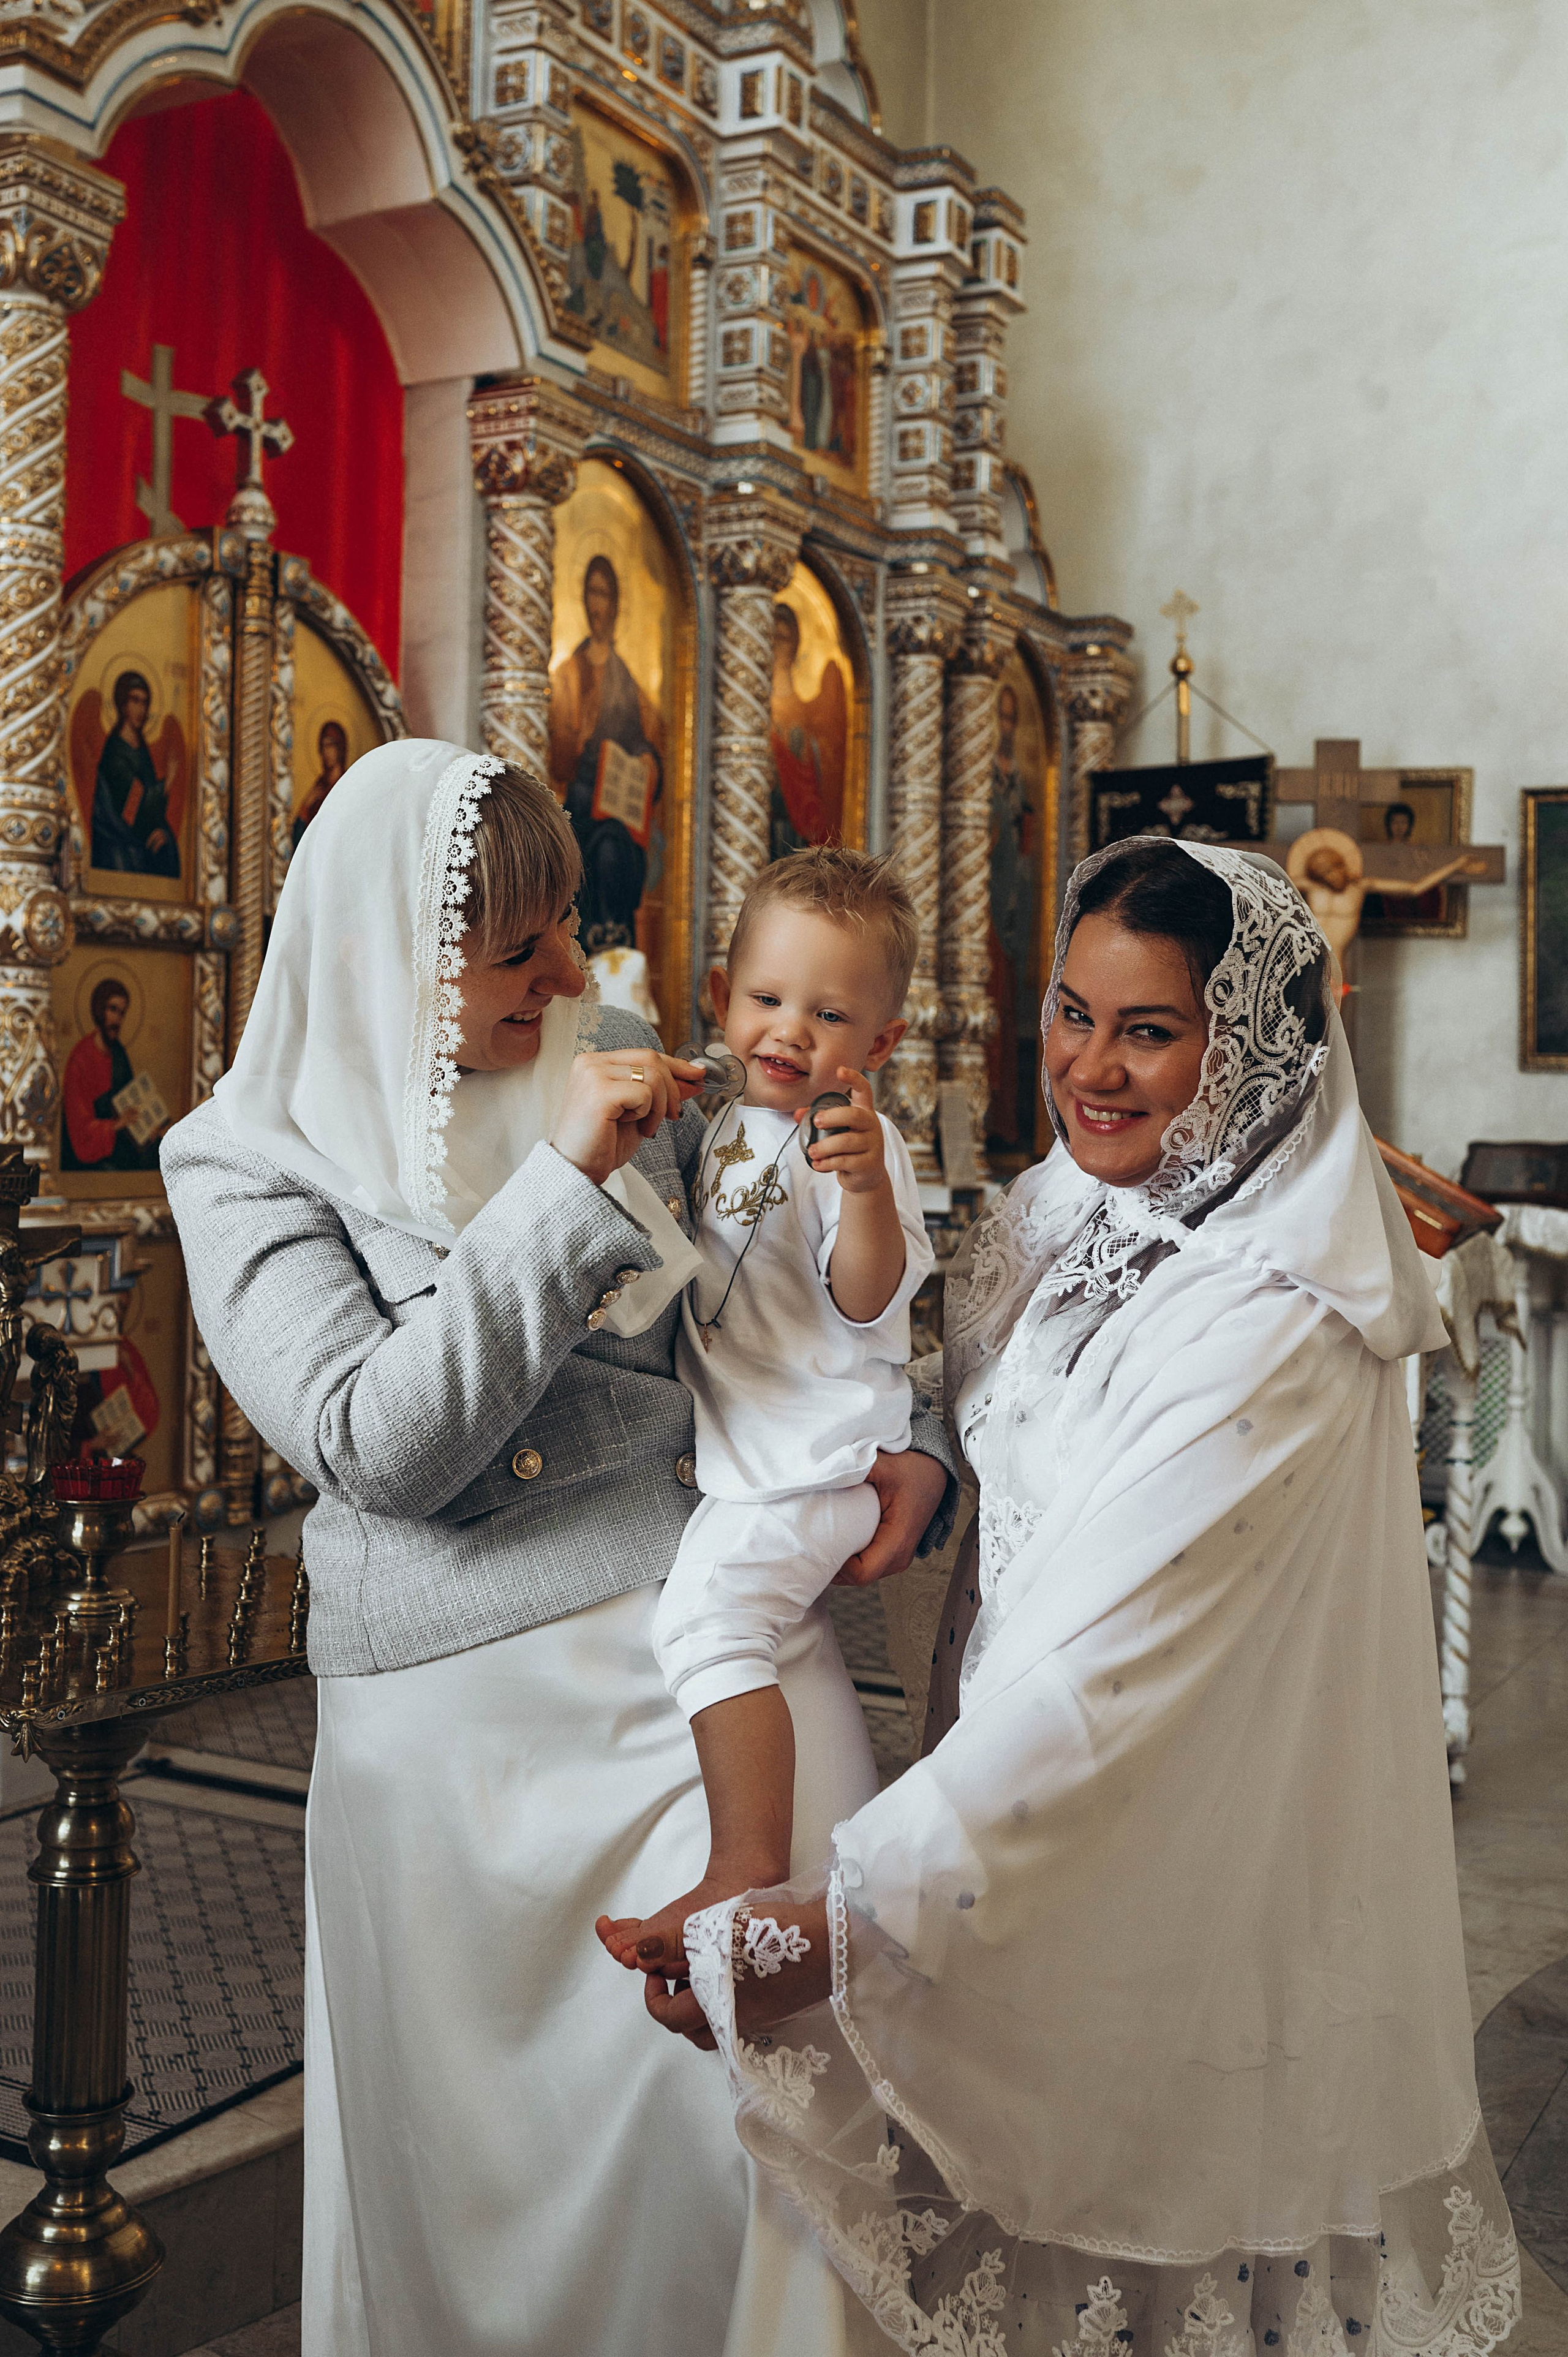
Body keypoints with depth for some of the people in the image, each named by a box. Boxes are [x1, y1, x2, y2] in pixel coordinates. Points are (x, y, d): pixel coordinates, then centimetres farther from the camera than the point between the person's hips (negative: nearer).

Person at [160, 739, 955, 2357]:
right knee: (490, 2173, 8)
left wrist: (909, 1450, -1)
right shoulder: (251, 1163, -2)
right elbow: (383, 1448, -16)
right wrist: (568, 1181, -20)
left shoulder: (621, 1092, 9)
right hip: (463, 1711, -2)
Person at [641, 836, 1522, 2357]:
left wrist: (842, 1916, -33)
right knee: (1030, 2209, 24)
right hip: (1030, 1801, 7)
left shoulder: (1274, 1326, -27)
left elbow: (1103, 1671, -31)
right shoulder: (1061, 1213, -2)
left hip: (1192, 1878, -7)